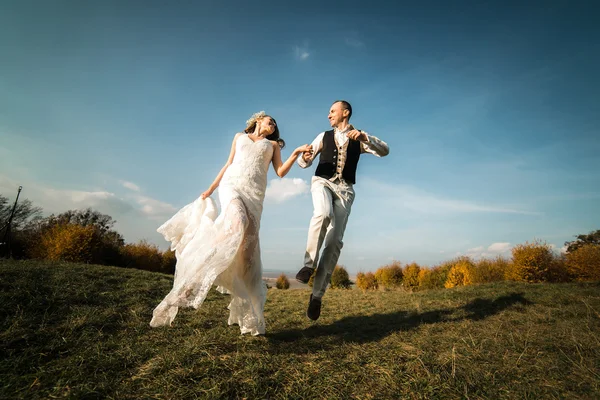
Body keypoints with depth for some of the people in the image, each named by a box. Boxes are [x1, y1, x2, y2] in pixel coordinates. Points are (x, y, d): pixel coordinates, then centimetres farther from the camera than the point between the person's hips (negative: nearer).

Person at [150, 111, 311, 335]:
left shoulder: (273, 144, 26)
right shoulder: (240, 136, 26)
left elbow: (281, 172, 12)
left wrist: (296, 153, -1)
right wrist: (211, 188, 18)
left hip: (255, 192, 1)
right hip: (231, 184, -1)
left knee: (248, 245, -13)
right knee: (237, 224, -34)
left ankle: (246, 313, -9)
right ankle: (192, 282, -28)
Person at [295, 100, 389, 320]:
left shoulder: (359, 137, 13)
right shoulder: (324, 136, 16)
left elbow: (384, 151, -2)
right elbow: (304, 163, 16)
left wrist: (365, 137, -19)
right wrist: (304, 158, -9)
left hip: (344, 188, 0)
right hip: (322, 182, 0)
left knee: (335, 241, -11)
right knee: (323, 214, -36)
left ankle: (317, 294, -6)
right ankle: (309, 263, -22)